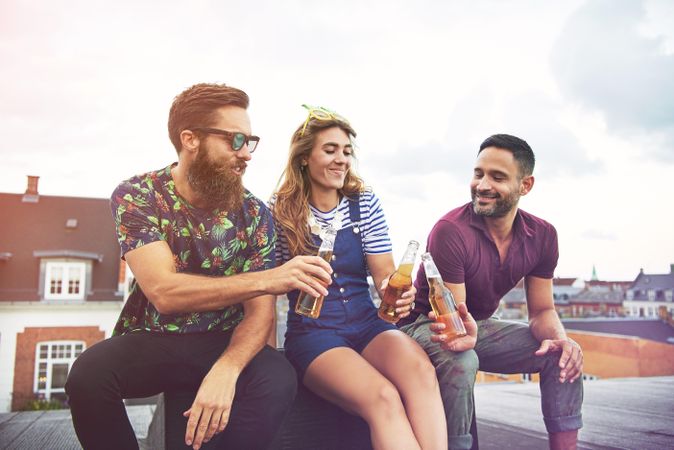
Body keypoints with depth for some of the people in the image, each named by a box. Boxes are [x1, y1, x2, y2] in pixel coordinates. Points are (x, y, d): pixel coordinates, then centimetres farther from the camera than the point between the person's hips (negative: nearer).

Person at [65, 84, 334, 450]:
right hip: (151, 339, 0)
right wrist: (268, 278, -34)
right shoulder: (136, 197, -12)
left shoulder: (254, 213, -6)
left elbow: (259, 311, -10)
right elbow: (164, 292, -25)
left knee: (278, 381, -29)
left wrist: (226, 370, -31)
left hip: (223, 340, 1)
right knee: (88, 375, -30)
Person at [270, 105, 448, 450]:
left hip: (367, 324, 3)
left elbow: (384, 272, 2)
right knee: (383, 397, -31)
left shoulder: (365, 203, 7)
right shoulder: (280, 211, -1)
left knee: (420, 370, -31)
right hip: (312, 332, -3)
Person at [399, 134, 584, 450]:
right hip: (428, 325, -6)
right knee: (460, 360, -37)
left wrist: (559, 339, -23)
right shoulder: (450, 231, -26)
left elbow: (542, 311, 0)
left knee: (564, 354, -12)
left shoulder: (542, 236, -6)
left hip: (480, 325, 6)